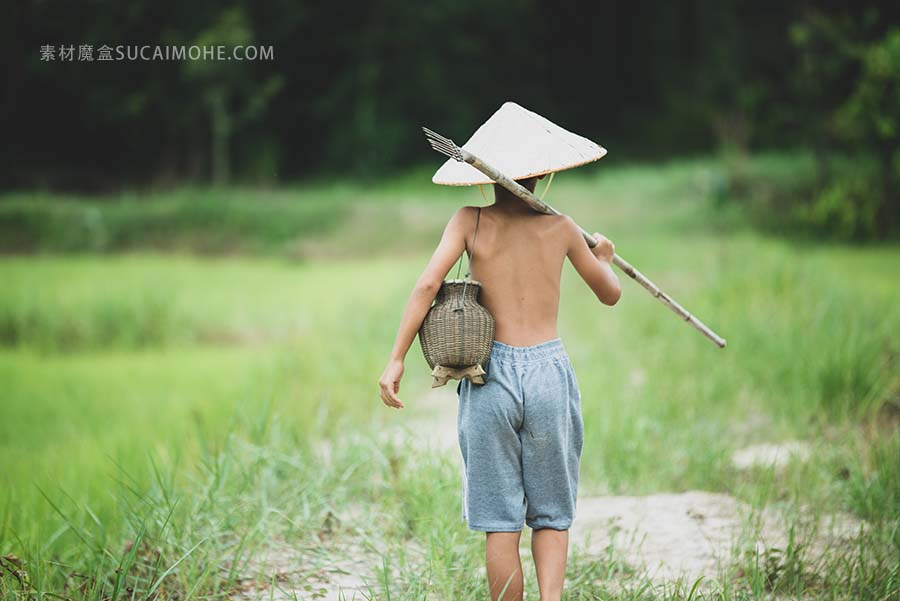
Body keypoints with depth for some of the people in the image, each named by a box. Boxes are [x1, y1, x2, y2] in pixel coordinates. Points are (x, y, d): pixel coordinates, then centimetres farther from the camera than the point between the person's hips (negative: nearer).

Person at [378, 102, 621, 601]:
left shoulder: (470, 221, 1)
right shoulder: (560, 227, 4)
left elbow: (427, 283, -12)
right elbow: (610, 295, 17)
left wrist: (395, 359, -10)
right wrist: (603, 258, 38)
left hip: (491, 374, 0)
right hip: (549, 372, 0)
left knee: (500, 521, 7)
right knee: (552, 516, 11)